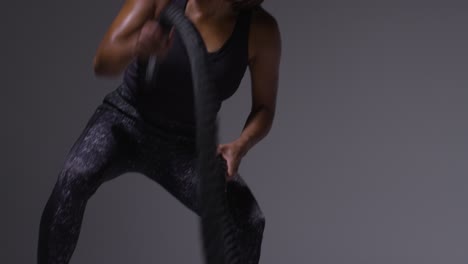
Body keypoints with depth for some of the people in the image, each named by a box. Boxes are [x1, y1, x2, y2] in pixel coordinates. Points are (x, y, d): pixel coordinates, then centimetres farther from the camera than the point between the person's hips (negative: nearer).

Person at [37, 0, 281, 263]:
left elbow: (264, 108, -6)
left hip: (185, 146, 2)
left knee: (248, 221, -18)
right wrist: (137, 47, -50)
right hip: (126, 120, -1)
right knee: (75, 177, -33)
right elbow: (103, 63, -26)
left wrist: (240, 146, -29)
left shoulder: (261, 30, -15)